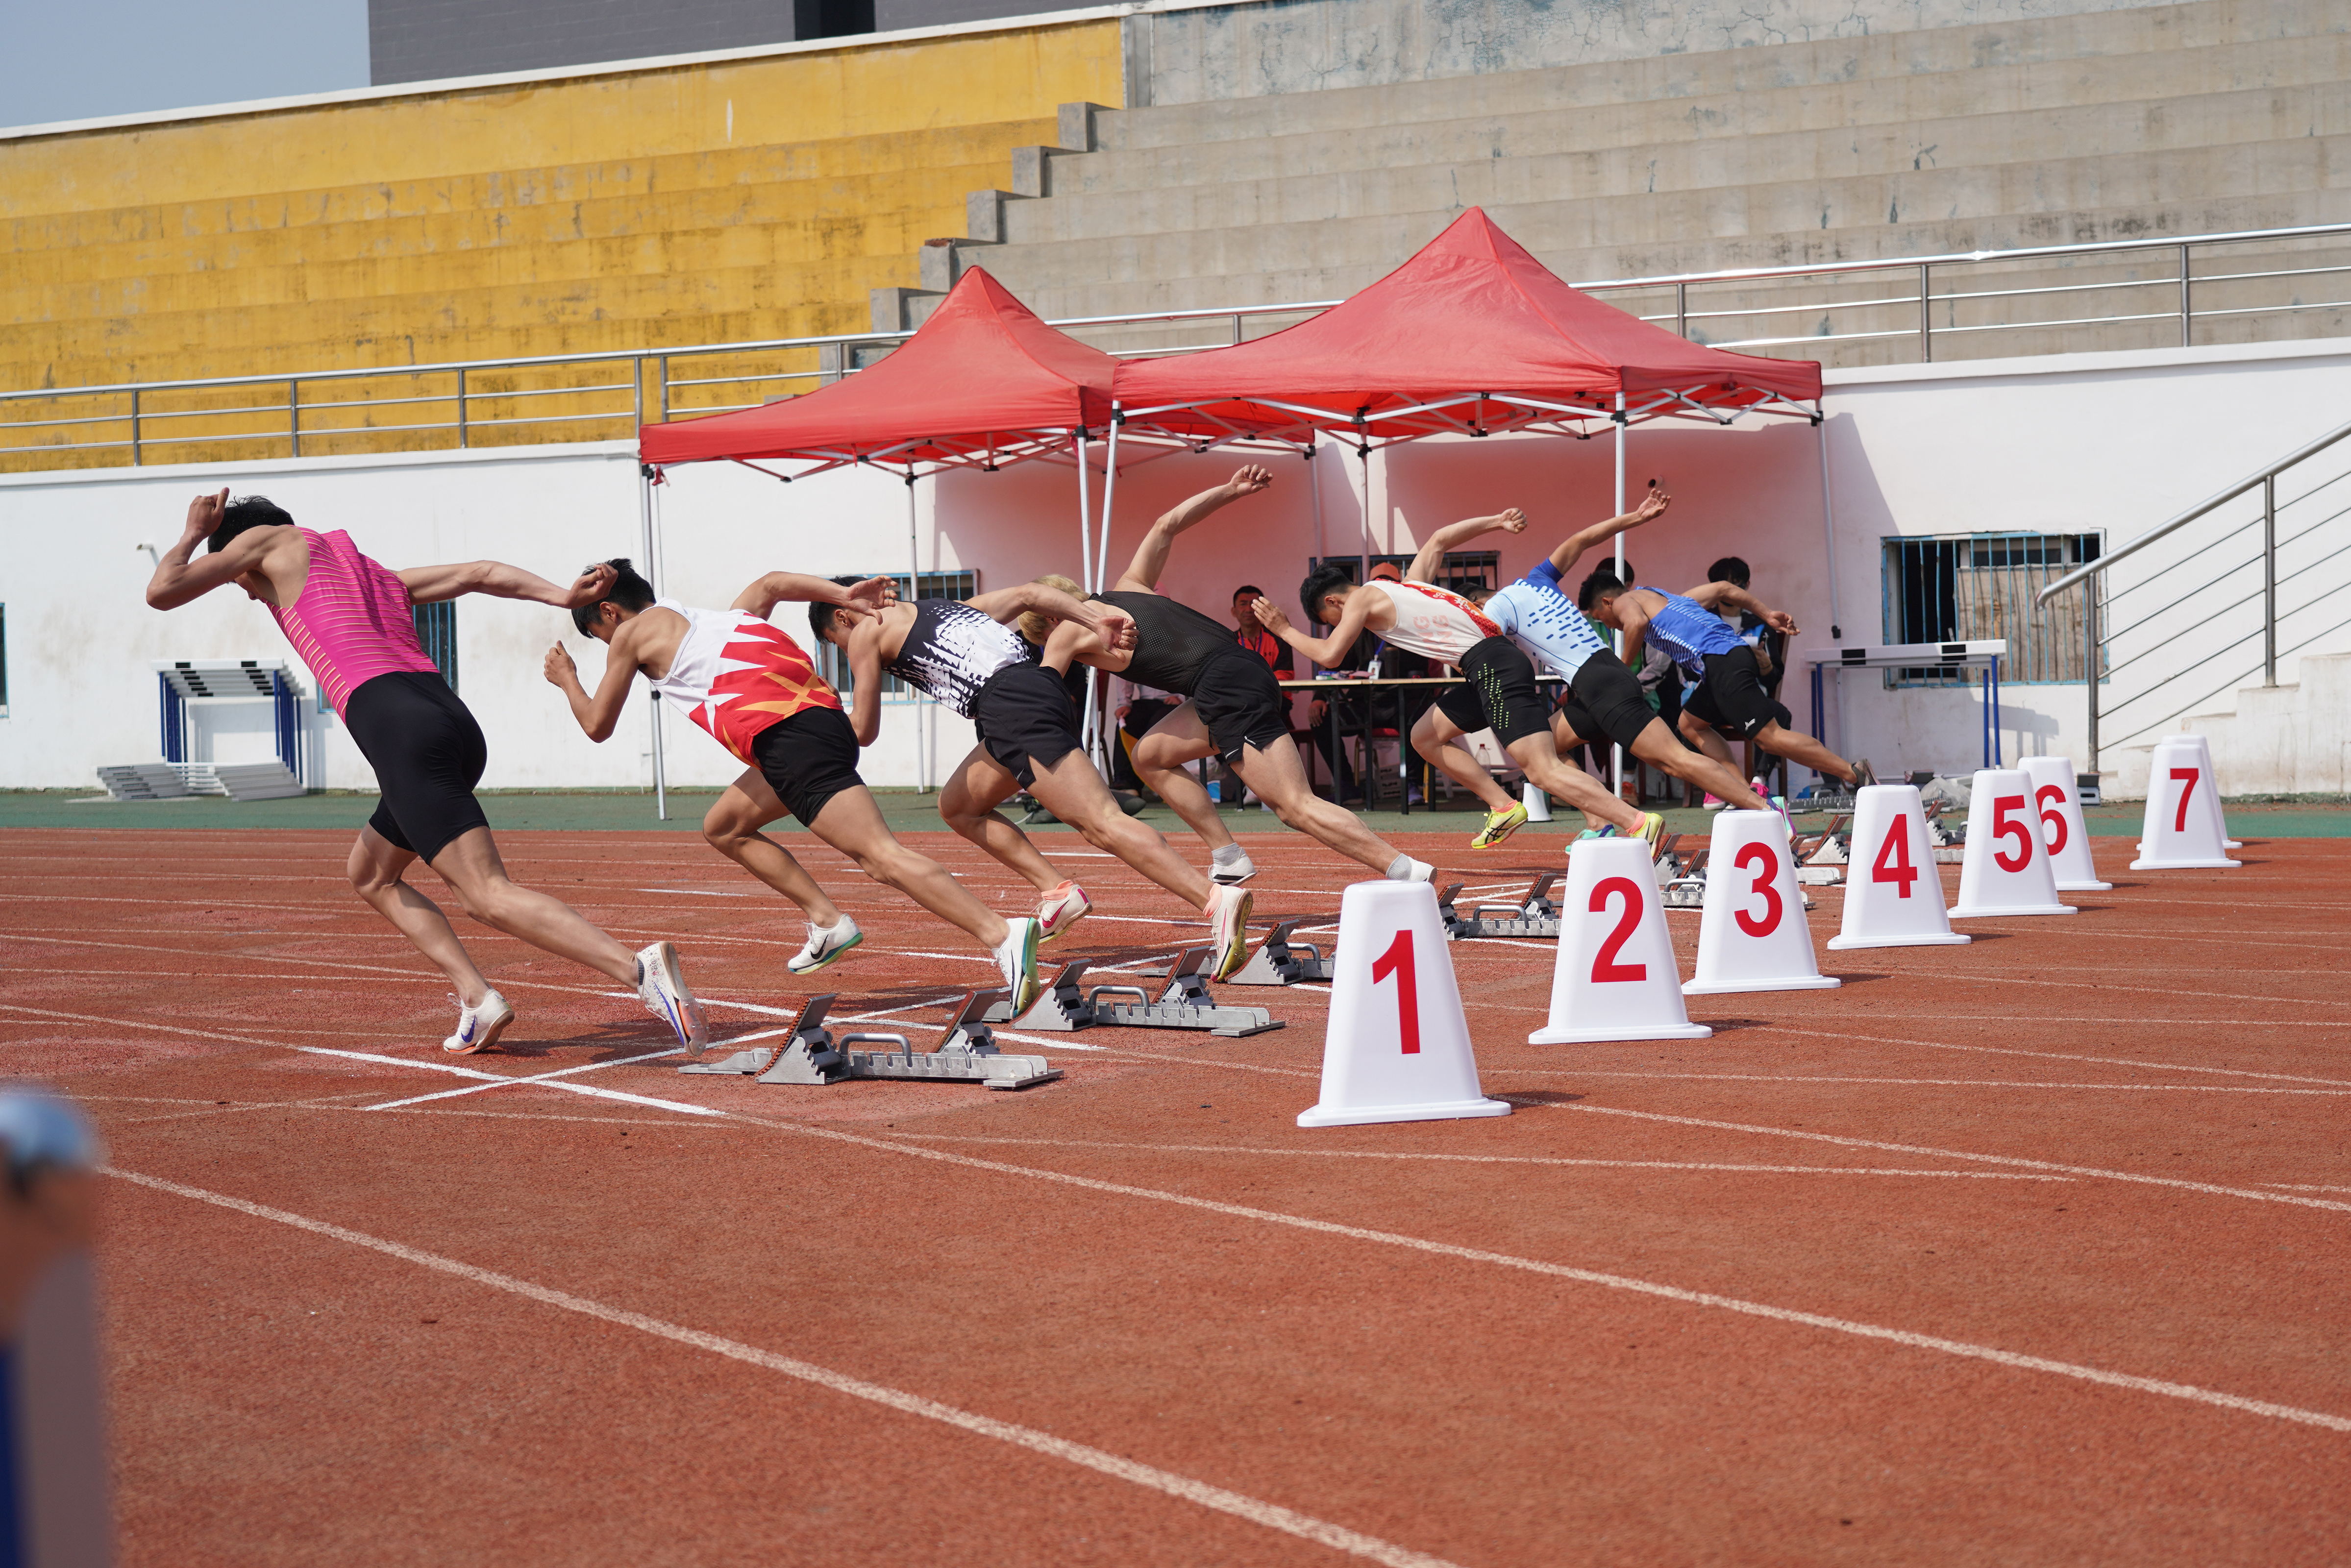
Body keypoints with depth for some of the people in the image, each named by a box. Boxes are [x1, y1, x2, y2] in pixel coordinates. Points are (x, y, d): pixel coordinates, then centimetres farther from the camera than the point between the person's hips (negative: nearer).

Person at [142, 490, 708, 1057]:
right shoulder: (380, 576, 34)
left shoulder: (271, 541, 17)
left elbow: (162, 592, 17)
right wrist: (564, 596, 13)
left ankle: (641, 968, -34)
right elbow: (480, 573, 23)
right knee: (369, 875, 26)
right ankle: (478, 999, 9)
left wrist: (193, 535, 34)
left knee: (490, 897, -16)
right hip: (457, 724, 8)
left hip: (397, 728, -8)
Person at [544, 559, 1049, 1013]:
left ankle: (1003, 936, -33)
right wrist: (844, 595, 15)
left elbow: (598, 726, 21)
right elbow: (770, 584, 24)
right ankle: (831, 924, 19)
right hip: (823, 713, 9)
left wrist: (567, 680, 39)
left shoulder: (631, 633, 13)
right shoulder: (709, 620, 32)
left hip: (784, 729, -9)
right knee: (723, 827, 27)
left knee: (880, 856, -18)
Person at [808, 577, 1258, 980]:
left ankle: (1217, 900, -31)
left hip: (1013, 707, -9)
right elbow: (1026, 593, 24)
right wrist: (1096, 621, 13)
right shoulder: (940, 610, 34)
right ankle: (1058, 891, 10)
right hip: (1036, 690, 9)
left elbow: (863, 730, 14)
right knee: (957, 806, 23)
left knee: (1102, 823, -17)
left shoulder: (867, 632, 12)